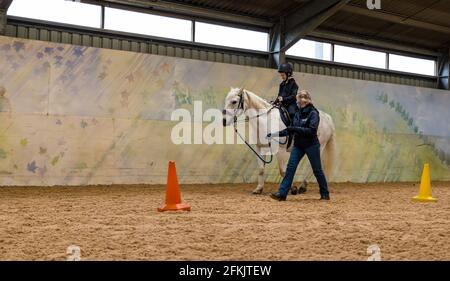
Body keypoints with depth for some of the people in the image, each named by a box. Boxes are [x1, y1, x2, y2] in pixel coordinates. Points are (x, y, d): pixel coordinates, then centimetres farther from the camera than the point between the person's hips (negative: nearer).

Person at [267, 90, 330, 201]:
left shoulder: (313, 113, -12)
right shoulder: (298, 114, 7)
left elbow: (312, 130, -23)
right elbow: (291, 129, 13)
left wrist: (296, 129, -27)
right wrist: (276, 134, 6)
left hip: (311, 145, -6)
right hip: (298, 145, 6)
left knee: (317, 170, 6)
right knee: (290, 168, -2)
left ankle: (325, 194, 21)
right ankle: (282, 193, -3)